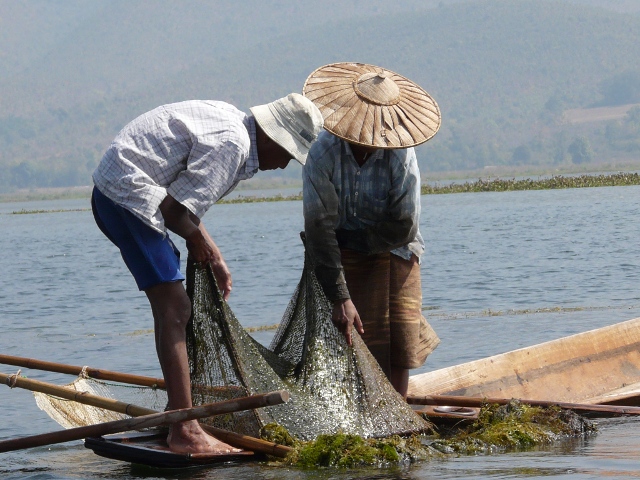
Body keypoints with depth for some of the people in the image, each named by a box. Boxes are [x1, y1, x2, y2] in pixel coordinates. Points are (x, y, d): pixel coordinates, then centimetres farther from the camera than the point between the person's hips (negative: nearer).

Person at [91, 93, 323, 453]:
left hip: (112, 191, 11)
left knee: (174, 306, 21)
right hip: (129, 197, -11)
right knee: (174, 308, -14)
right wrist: (197, 238, 0)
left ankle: (179, 408, 31)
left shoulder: (232, 121, 15)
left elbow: (182, 200, 20)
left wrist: (214, 258, 20)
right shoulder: (231, 144, -17)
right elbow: (173, 209, -19)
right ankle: (185, 432, -18)